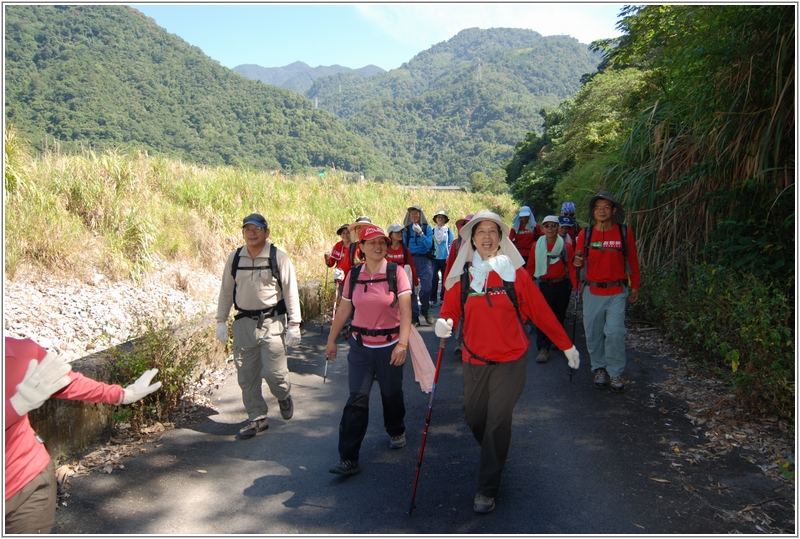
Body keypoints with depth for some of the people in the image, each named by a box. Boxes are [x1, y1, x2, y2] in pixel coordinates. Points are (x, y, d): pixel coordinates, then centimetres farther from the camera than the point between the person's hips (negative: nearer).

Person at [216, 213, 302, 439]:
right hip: (243, 321, 4)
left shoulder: (279, 257, -7)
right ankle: (257, 417, 25)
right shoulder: (234, 258, 4)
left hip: (272, 321, -4)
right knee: (246, 374, 8)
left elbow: (290, 291, -6)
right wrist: (221, 321, 9)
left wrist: (294, 324, -9)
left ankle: (284, 396, 26)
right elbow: (226, 291, 11)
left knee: (273, 371, -9)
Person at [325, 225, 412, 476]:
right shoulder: (353, 275, -1)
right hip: (360, 345, 2)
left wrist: (402, 344, -26)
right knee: (357, 398, -4)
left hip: (390, 345, -1)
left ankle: (396, 431, 44)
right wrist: (331, 339, 10)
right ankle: (348, 458, 2)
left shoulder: (396, 272, -10)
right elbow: (343, 310, 7)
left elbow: (405, 310, -17)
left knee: (391, 394, 14)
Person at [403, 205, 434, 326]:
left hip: (425, 261, -1)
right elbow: (404, 246, 8)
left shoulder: (427, 228, 2)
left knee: (426, 288, -4)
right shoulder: (406, 229, 7)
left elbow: (429, 245, -8)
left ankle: (425, 310, 23)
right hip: (410, 260, 1)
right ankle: (414, 316, 8)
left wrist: (420, 233, -17)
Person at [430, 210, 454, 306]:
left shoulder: (449, 230, 3)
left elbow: (451, 244, 1)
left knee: (445, 278, 6)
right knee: (434, 278, -7)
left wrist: (449, 257, -7)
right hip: (435, 257, 1)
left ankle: (443, 298, 16)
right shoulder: (433, 231, 7)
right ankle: (433, 299, -1)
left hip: (445, 258, 0)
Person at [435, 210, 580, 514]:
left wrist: (566, 345, 3)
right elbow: (450, 312, 1)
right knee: (474, 418, 12)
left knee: (498, 422, -3)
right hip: (474, 360, 3)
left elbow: (540, 311, -1)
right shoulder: (462, 275, 0)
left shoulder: (515, 272, -5)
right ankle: (495, 454, 46)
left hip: (509, 360, -2)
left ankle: (487, 489, 13)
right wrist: (443, 324, -22)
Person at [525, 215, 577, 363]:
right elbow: (531, 266, 3)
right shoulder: (537, 245, 0)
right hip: (543, 285, 0)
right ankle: (543, 348, -4)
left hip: (561, 285, 1)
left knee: (559, 316, 15)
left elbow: (572, 267, -8)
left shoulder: (566, 246, -4)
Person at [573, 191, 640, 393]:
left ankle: (616, 373, 6)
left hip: (617, 291, -1)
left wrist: (635, 286, 10)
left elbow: (632, 261, 7)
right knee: (593, 332, 5)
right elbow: (580, 261, 9)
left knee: (615, 332, -10)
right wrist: (577, 261, -15)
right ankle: (599, 368, 23)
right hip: (592, 291, 2)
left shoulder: (625, 232, -1)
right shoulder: (585, 234, 1)